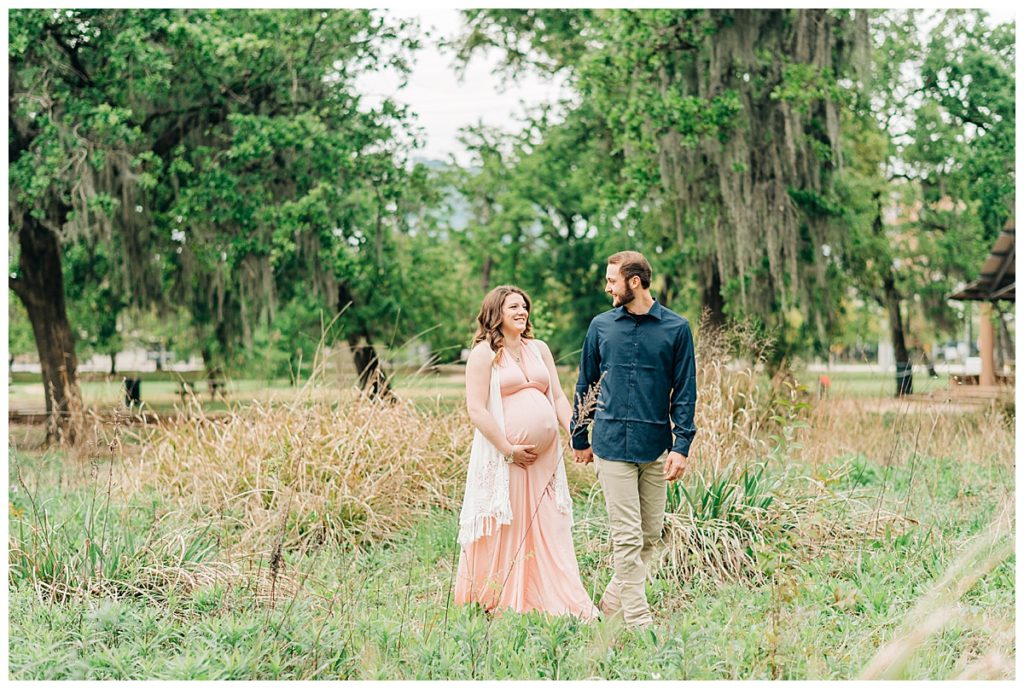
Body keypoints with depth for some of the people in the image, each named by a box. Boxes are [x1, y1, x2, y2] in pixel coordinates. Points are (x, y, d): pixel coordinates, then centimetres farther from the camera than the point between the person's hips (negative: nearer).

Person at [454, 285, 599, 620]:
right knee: (504, 529, 1)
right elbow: (476, 409, -10)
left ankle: (561, 601, 9)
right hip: (504, 456, -5)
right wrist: (508, 449, -14)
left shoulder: (539, 349, 15)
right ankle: (493, 603, 12)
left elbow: (559, 397, 14)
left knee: (550, 529, 6)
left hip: (545, 454, 6)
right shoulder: (484, 353, -3)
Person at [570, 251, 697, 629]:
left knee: (651, 534, 7)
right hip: (612, 443, -1)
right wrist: (579, 438, 14)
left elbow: (685, 391, 2)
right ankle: (638, 620, 1)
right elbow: (586, 384, 14)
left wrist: (681, 446, -5)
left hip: (656, 446, 1)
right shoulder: (601, 326, 6)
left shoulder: (676, 328, 2)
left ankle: (612, 602, 23)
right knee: (627, 537, -4)